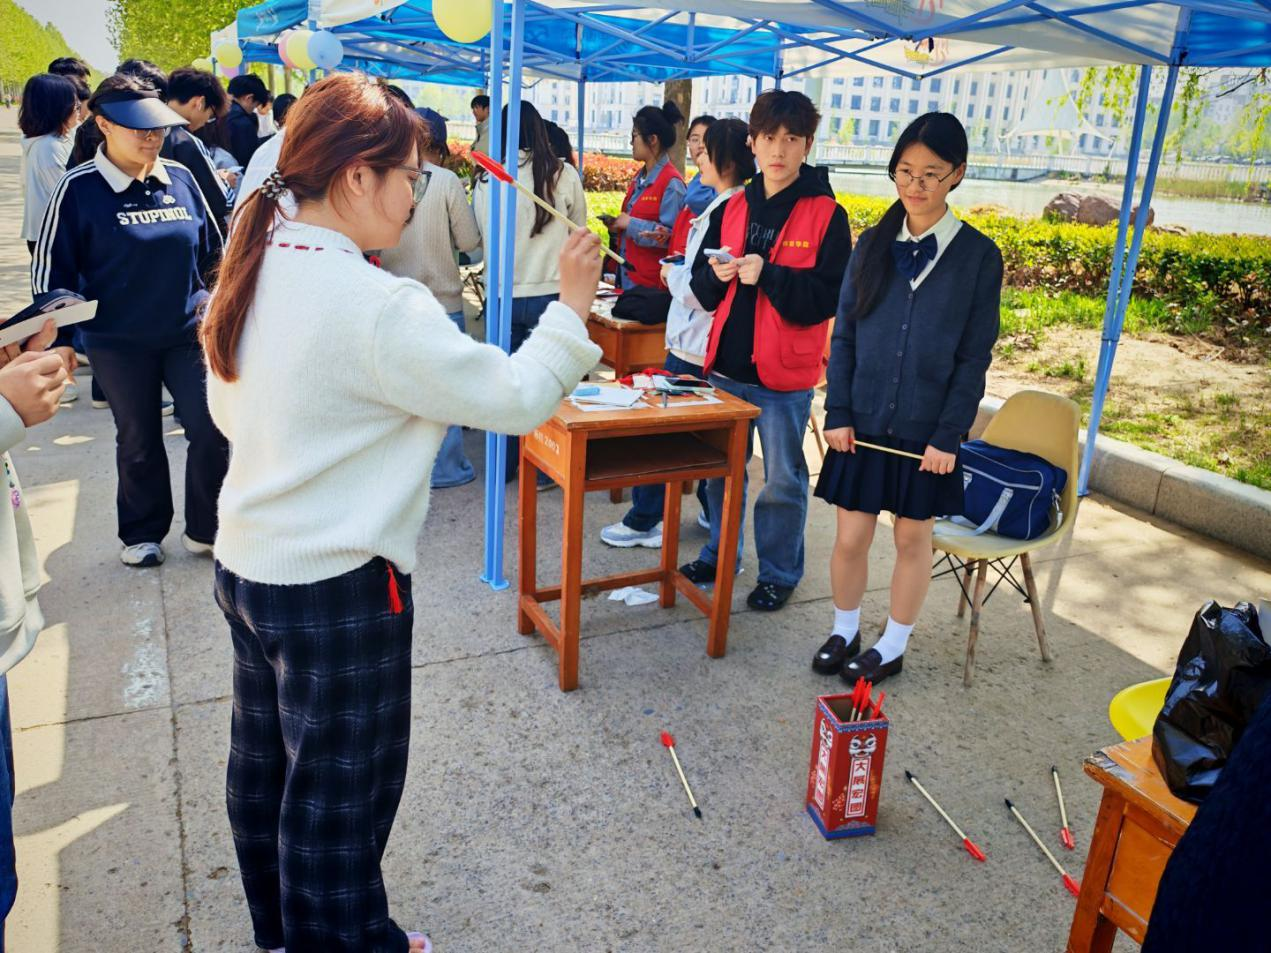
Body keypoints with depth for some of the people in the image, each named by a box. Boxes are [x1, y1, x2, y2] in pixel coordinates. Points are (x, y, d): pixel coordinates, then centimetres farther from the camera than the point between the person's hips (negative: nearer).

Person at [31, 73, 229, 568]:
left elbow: (213, 251, 12)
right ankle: (143, 533, 32)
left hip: (188, 332, 2)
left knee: (211, 429, -3)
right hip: (119, 343, -2)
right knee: (138, 441, 12)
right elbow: (51, 270, -6)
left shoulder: (180, 178, 0)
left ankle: (205, 529, 18)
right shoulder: (79, 188, -11)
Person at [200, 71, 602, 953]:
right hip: (336, 590, -9)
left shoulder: (256, 269, 1)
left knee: (265, 763, 25)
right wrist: (572, 306, -9)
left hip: (247, 563, 9)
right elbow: (515, 397, -21)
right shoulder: (375, 305, -25)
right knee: (339, 795, 11)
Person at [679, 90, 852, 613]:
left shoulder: (826, 215, -5)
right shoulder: (732, 208, 9)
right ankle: (721, 553, 35)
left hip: (785, 373, -5)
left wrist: (767, 275, -23)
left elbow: (829, 298, -13)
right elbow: (701, 287, 11)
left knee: (783, 479, 6)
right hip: (726, 364, 5)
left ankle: (780, 573, 23)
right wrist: (717, 275, -11)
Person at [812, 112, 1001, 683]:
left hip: (927, 429, -2)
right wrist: (838, 413, -2)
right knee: (850, 536, 6)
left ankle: (893, 646, 28)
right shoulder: (874, 243, 3)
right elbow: (844, 334, 4)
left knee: (913, 536, 11)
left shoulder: (978, 255, -4)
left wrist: (948, 436, -10)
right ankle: (844, 632, 29)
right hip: (863, 421, 2)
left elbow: (975, 355, -4)